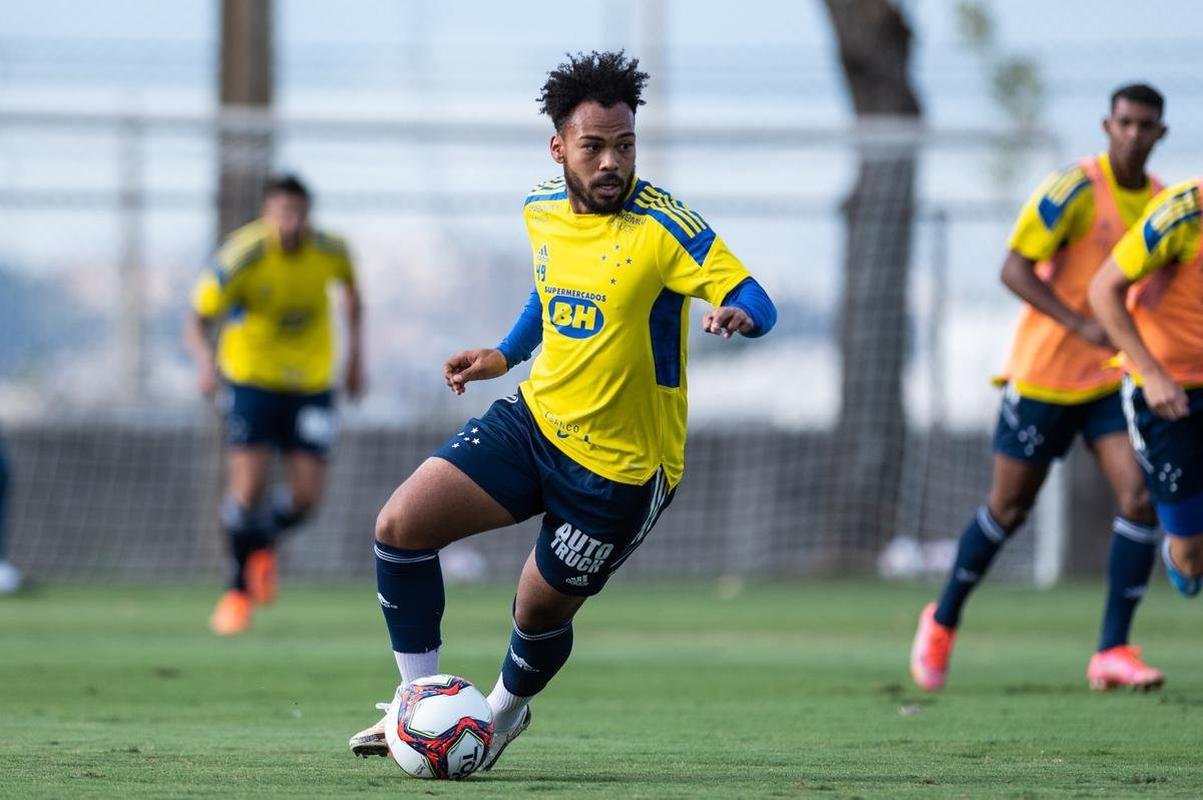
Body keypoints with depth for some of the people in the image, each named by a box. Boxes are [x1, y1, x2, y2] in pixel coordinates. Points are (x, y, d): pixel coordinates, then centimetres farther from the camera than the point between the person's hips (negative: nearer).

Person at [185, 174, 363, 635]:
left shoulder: (330, 251, -11)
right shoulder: (242, 257, -21)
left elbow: (350, 287, 13)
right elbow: (197, 321, -17)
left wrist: (355, 355, 12)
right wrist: (205, 360, -39)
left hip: (311, 384, 3)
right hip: (252, 378, -3)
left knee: (305, 496, -6)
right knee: (248, 487, -14)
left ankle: (264, 545, 29)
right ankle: (239, 590, 7)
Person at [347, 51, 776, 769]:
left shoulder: (662, 226, -19)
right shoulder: (543, 213, 1)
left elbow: (757, 304, -24)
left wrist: (735, 315, -45)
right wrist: (506, 354, 20)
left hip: (621, 467, -5)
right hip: (536, 420, 6)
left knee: (541, 609, 6)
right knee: (402, 525, -9)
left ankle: (506, 709, 41)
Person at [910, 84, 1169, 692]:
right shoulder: (1075, 188, -15)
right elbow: (1015, 269, -19)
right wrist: (1082, 327, -27)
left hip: (1114, 379, 5)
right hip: (1043, 374, -4)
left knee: (1139, 498, -13)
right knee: (1009, 507, 6)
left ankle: (1112, 652, -8)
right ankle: (943, 621, 29)